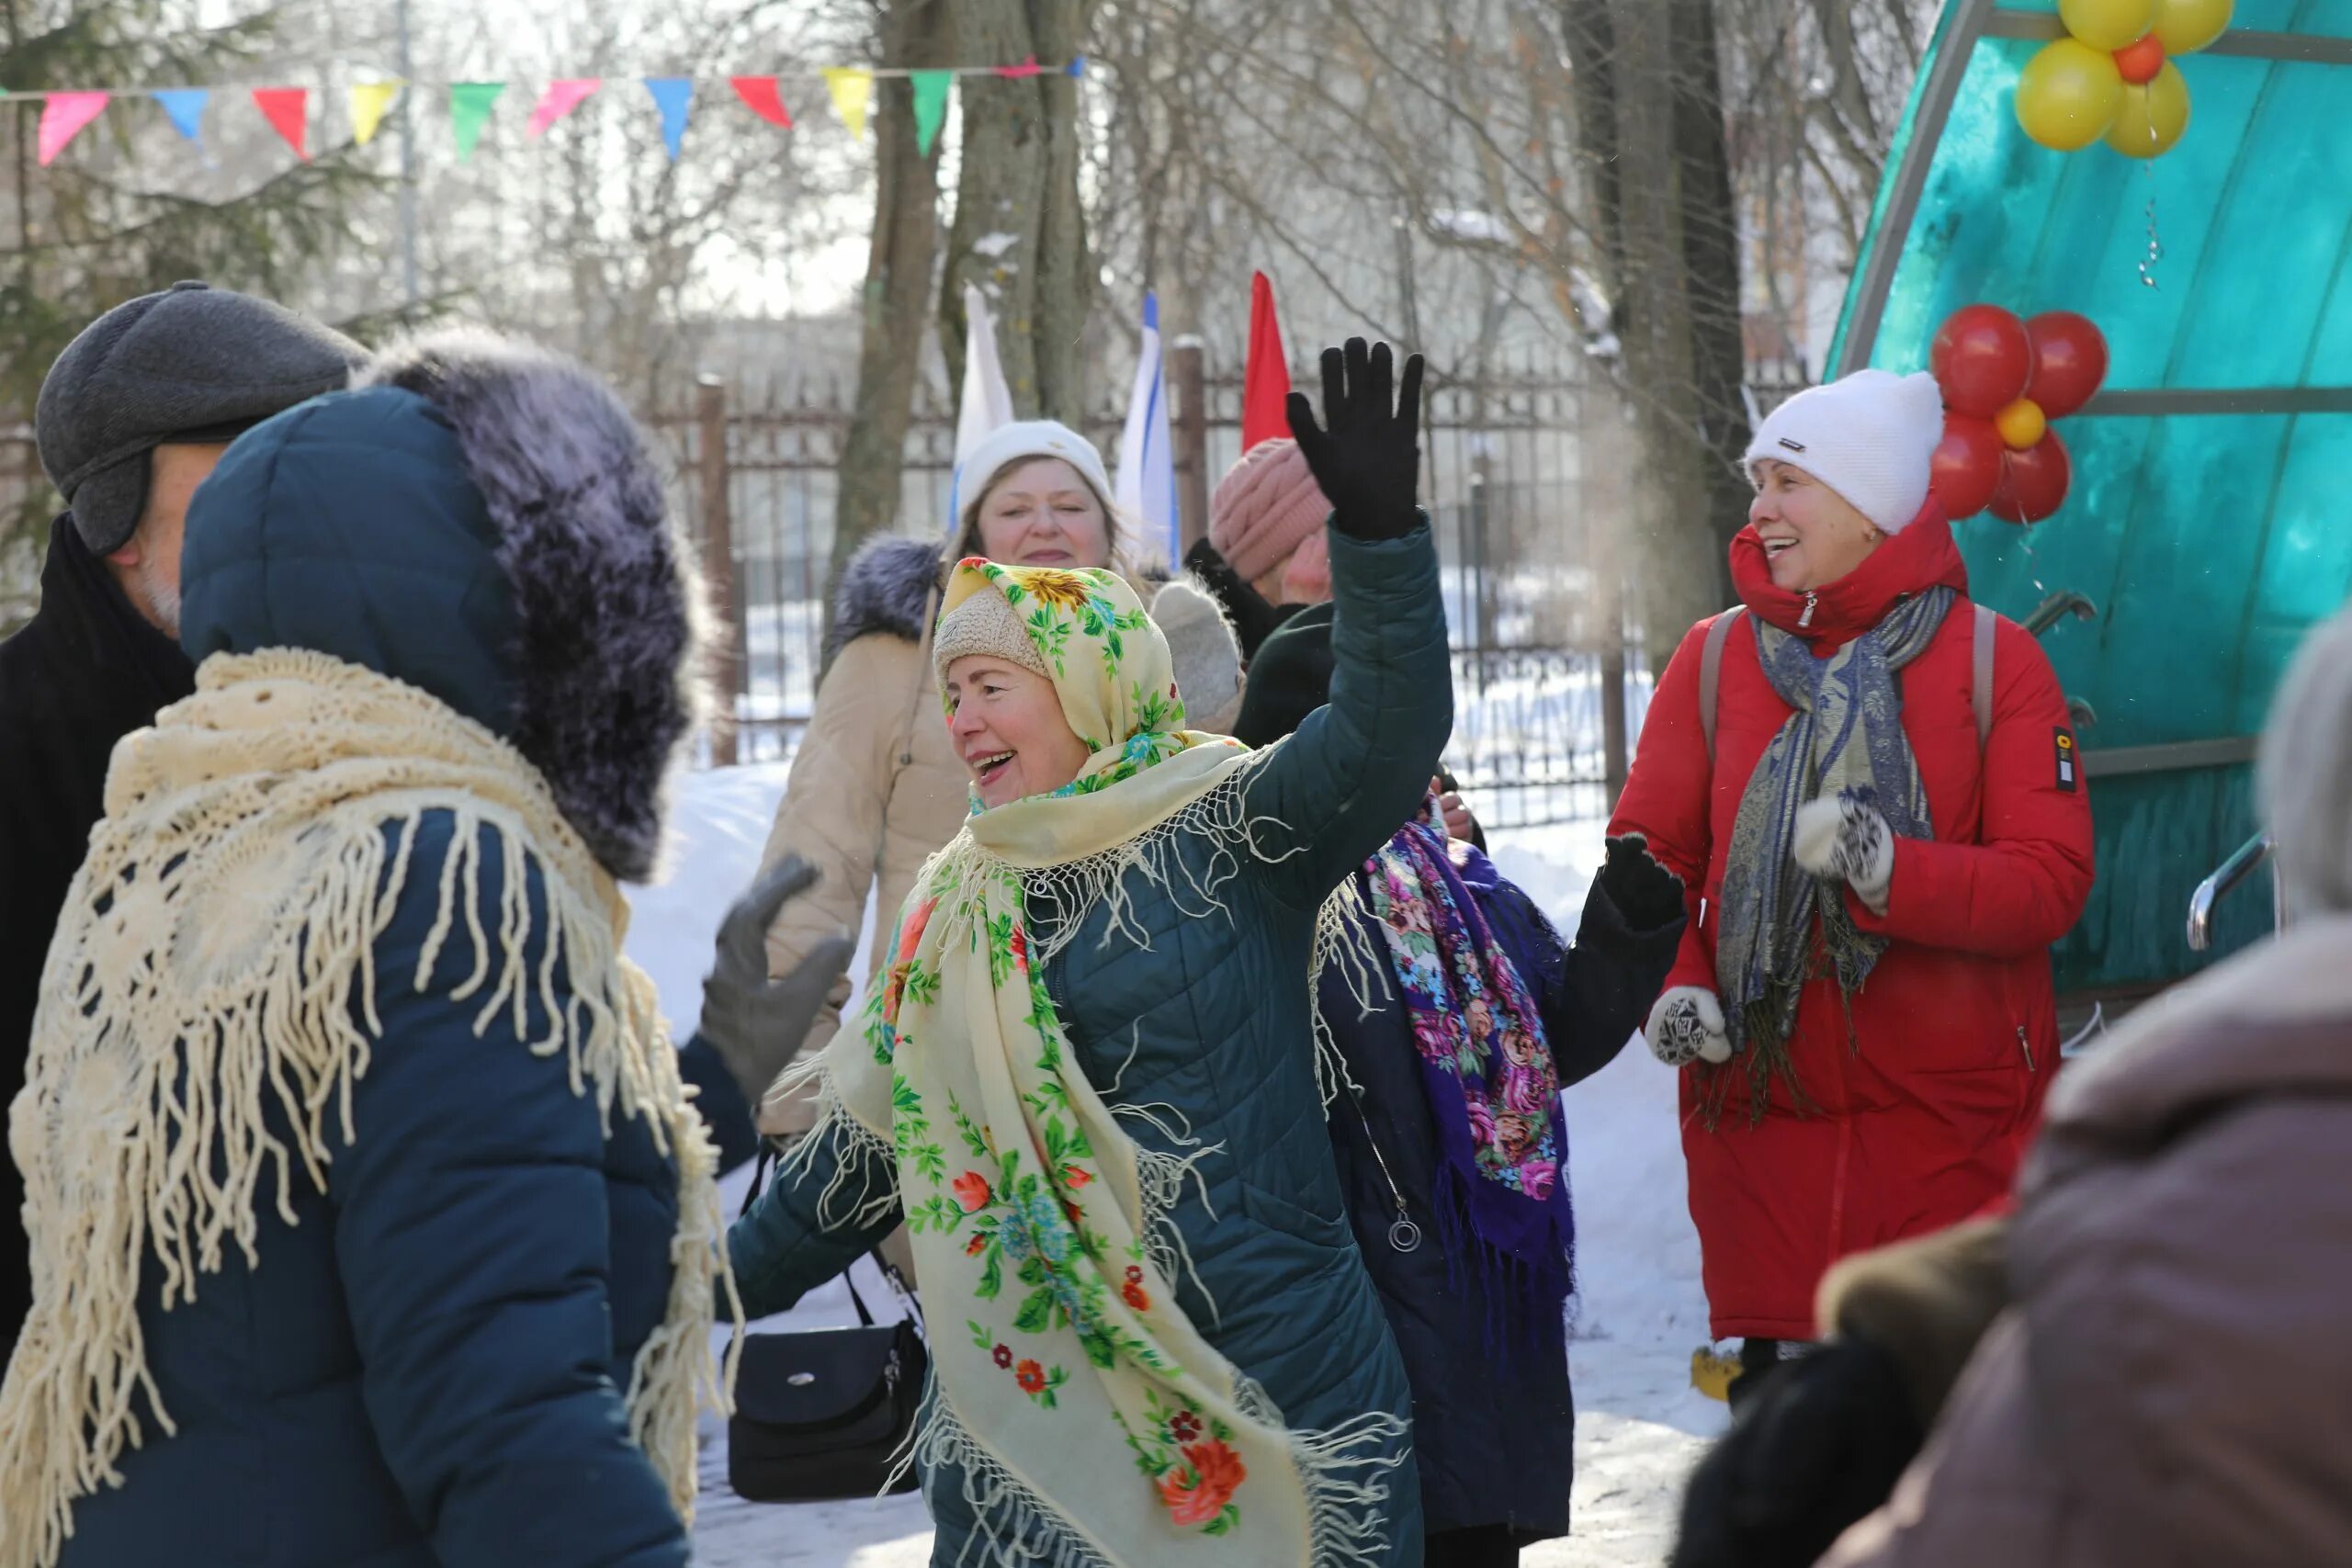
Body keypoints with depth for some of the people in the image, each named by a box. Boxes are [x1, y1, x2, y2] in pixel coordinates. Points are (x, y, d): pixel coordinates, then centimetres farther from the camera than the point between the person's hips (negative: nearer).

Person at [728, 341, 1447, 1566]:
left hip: (1268, 1385, -5)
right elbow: (868, 1139, 19)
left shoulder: (1230, 835, -5)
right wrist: (723, 1281, 21)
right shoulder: (955, 912, 12)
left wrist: (1378, 532, -34)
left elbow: (1388, 730, -21)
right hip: (1033, 1403, 5)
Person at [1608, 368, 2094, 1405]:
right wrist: (1669, 983, -13)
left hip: (1955, 1120, -2)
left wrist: (1892, 869, -25)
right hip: (1764, 1114, 2)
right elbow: (1650, 853, 6)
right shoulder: (1715, 657, 6)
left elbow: (2052, 881, -9)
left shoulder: (1994, 661, -1)